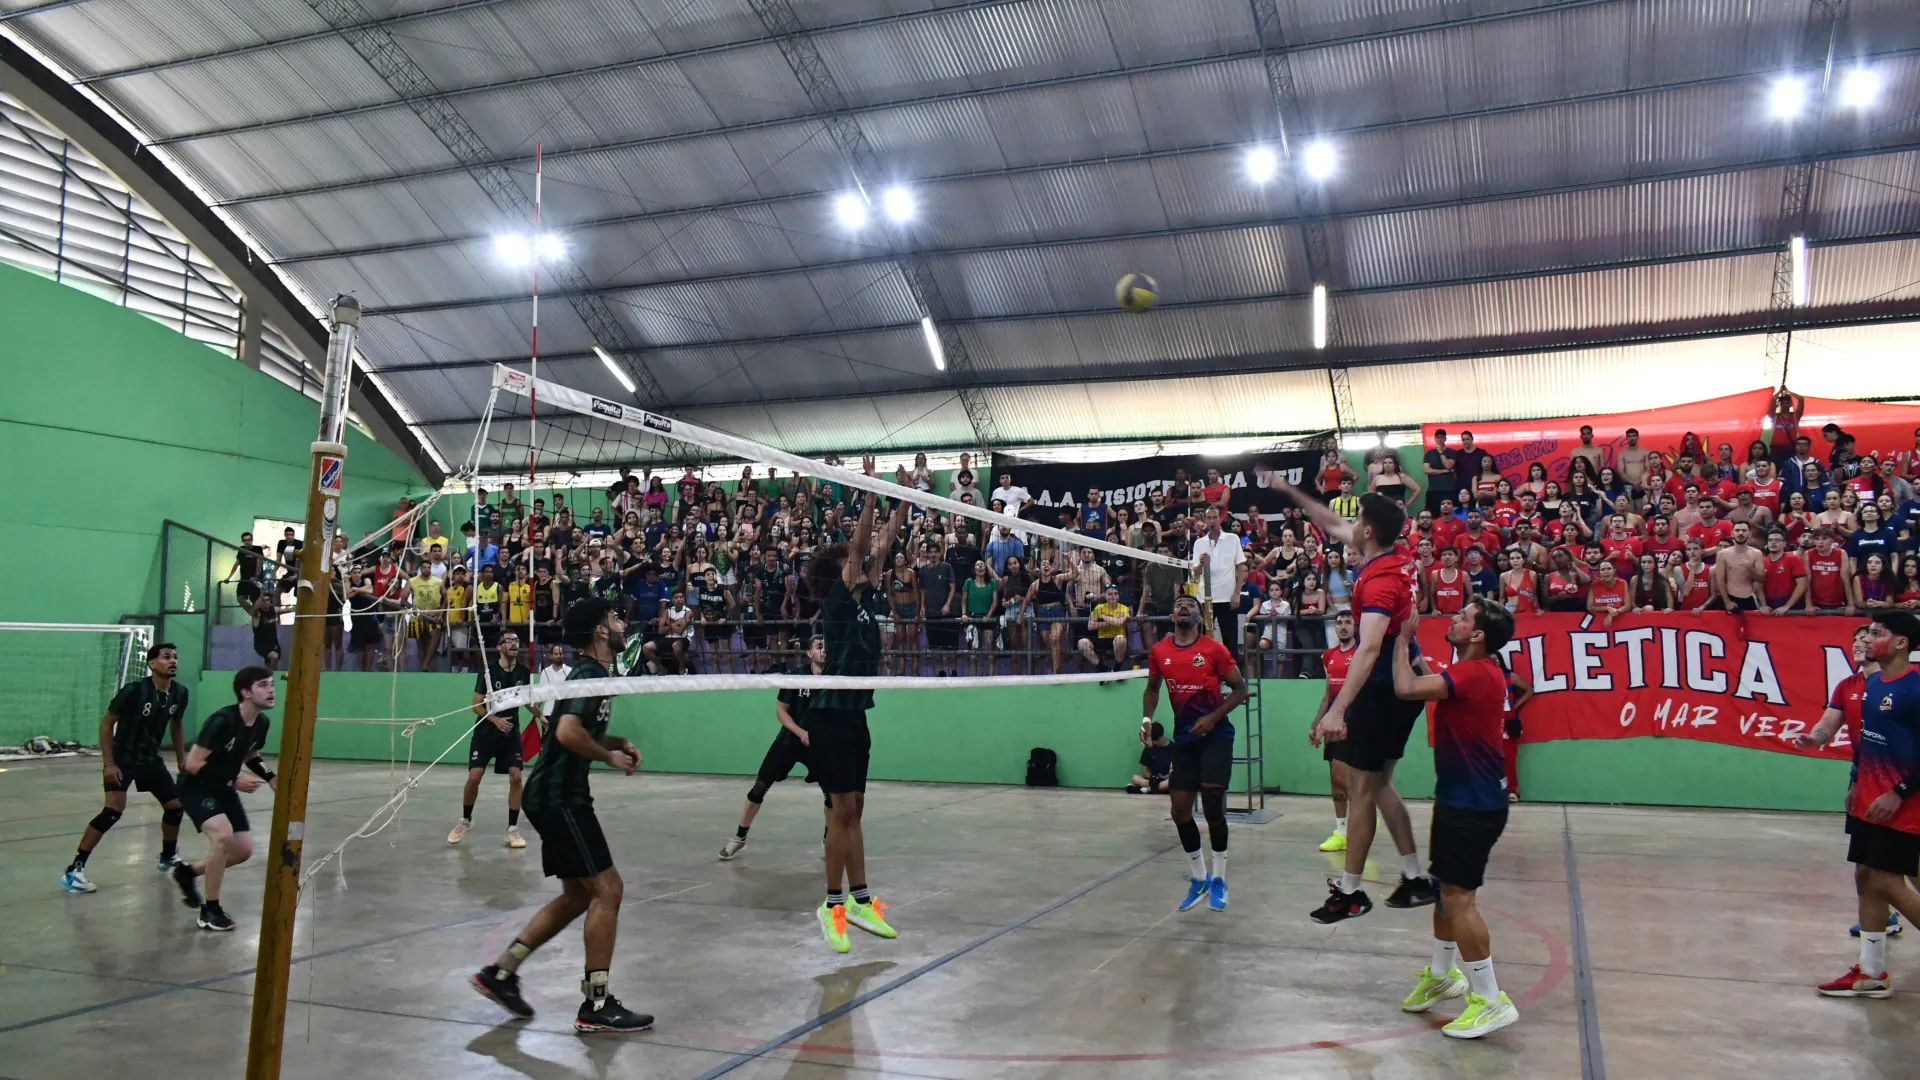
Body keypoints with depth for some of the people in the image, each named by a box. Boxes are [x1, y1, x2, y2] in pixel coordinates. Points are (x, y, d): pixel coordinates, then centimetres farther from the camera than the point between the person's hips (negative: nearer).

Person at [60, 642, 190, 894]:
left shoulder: (179, 694, -4)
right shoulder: (134, 690, -21)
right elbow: (106, 723, -14)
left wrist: (181, 759, 14)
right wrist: (108, 763, -19)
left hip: (151, 759, 6)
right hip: (122, 758, -6)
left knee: (175, 806, 8)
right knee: (115, 809, -23)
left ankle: (168, 858, 32)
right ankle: (74, 869, -16)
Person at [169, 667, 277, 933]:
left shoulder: (262, 722, -6)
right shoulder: (222, 721, -29)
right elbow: (192, 765, -26)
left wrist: (273, 781, -1)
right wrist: (234, 782, -28)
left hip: (224, 789, 8)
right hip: (196, 787, -8)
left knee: (244, 849, 4)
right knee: (223, 834, -29)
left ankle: (188, 872, 31)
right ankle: (210, 910, -14)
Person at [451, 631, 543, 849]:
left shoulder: (524, 672, -1)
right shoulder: (488, 671, -12)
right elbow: (476, 705, -9)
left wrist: (540, 717, -6)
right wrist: (496, 719, -24)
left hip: (511, 733, 2)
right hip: (486, 732, -2)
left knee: (515, 777, -8)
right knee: (474, 777, -7)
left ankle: (512, 829, 0)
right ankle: (465, 820, 20)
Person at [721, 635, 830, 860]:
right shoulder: (795, 676, -11)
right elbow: (780, 710, -5)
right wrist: (800, 732, -18)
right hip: (789, 739, 0)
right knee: (759, 788, -2)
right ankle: (739, 837, 15)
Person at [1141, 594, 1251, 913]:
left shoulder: (1214, 649, -9)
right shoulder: (1159, 651, 2)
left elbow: (1240, 689, -5)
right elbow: (1152, 688, 17)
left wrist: (1213, 717, -15)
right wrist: (1147, 718, 1)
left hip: (1215, 734, -4)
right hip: (1184, 736, 4)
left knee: (1213, 806, -7)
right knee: (1180, 810, 2)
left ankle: (1219, 879, 11)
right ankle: (1199, 879, 21)